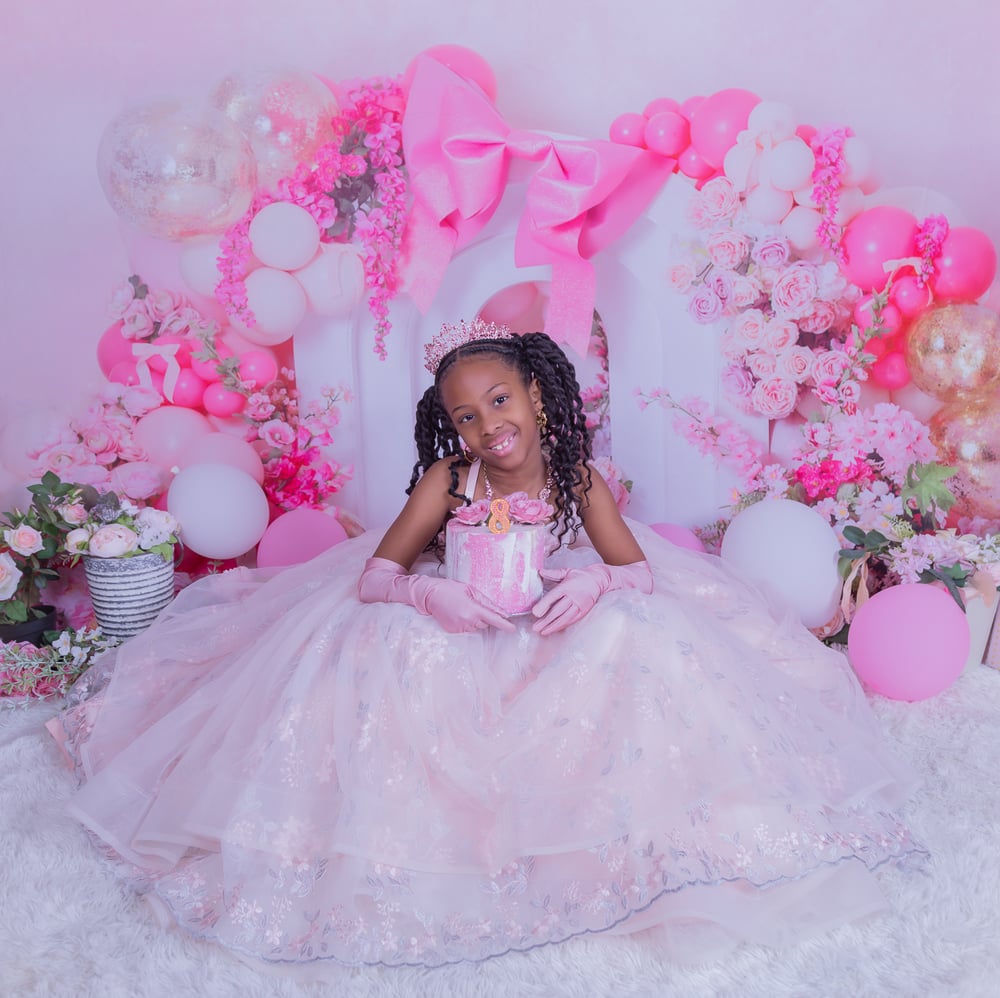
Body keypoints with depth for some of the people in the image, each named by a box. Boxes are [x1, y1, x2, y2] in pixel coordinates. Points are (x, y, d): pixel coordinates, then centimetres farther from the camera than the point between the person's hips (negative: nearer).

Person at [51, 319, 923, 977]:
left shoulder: (578, 477, -7)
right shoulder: (448, 479, -9)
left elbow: (639, 570, -7)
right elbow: (379, 570, -10)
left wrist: (593, 586, -31)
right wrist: (432, 596, -32)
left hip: (555, 651, 1)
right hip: (457, 647, 0)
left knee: (634, 640, -27)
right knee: (374, 651, -28)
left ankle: (616, 828, -8)